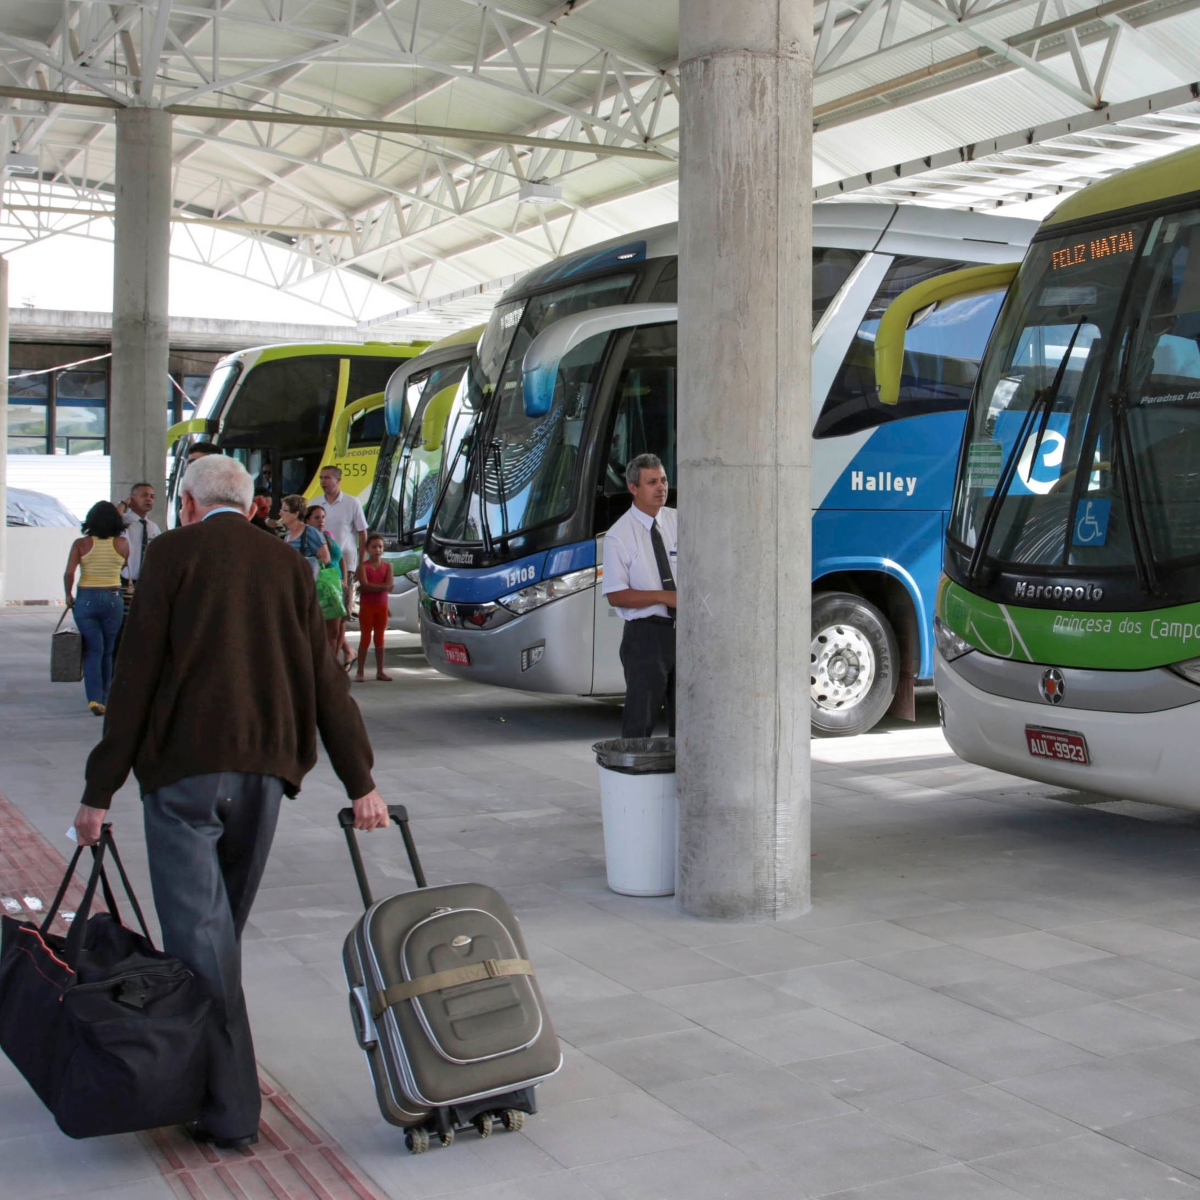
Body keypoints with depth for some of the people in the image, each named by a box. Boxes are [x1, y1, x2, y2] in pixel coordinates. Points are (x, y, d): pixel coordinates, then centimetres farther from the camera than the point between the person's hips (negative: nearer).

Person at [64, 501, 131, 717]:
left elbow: (69, 573, -12)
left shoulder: (81, 544, -5)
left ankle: (94, 698, -14)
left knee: (93, 651, 1)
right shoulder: (122, 544, -3)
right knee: (107, 652, 12)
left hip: (86, 599, 0)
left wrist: (68, 595, 1)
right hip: (113, 600, 1)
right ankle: (104, 698, 19)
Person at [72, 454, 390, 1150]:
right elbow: (326, 680, 9)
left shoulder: (174, 553, 0)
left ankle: (230, 1111, -2)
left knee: (200, 933, -2)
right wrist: (360, 781, 10)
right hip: (266, 768, 5)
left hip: (185, 766, -5)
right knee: (222, 927, 18)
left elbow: (137, 676, -5)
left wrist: (101, 790, -2)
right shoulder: (287, 564, 12)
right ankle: (203, 1078, 29)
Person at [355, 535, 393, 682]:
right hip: (366, 606, -3)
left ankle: (380, 671, 13)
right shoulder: (363, 566, -4)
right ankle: (360, 672, 1)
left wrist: (371, 587, -16)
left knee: (379, 638, 8)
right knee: (365, 638, -1)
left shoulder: (387, 566, 4)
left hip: (382, 606, 3)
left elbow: (389, 586, -10)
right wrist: (382, 586, -16)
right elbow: (365, 585, -18)